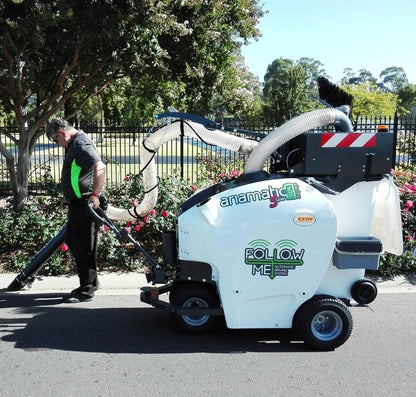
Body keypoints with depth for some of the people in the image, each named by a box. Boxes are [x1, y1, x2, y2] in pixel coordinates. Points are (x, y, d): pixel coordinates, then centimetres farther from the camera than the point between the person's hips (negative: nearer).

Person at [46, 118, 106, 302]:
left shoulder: (82, 145, -15)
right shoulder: (74, 145, 18)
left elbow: (100, 168, -28)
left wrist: (95, 195, -32)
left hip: (86, 204, -11)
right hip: (78, 203, 11)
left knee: (84, 246, -5)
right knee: (72, 240, 18)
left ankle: (87, 289, 5)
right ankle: (91, 281, 28)